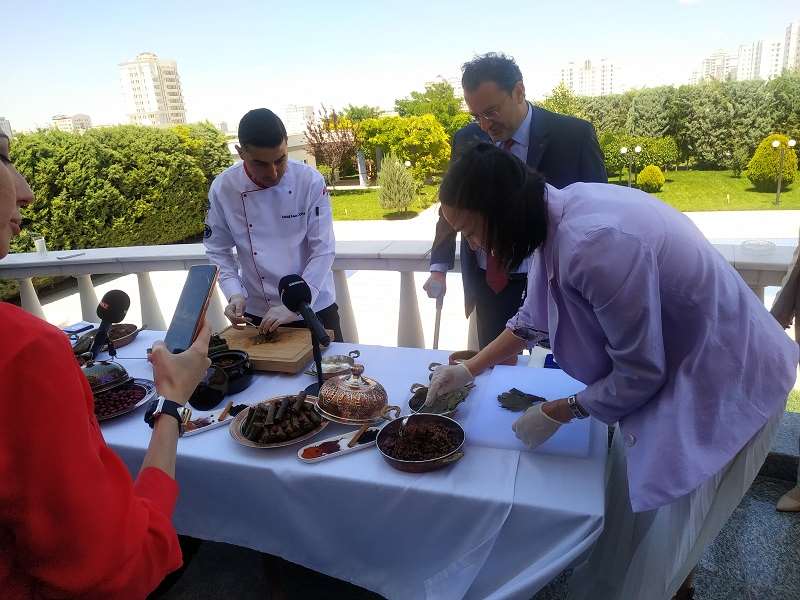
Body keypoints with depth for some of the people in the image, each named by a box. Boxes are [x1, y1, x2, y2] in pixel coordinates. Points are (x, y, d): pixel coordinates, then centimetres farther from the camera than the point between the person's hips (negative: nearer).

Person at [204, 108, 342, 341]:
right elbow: (218, 252, -1)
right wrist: (235, 294, -16)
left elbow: (323, 250, -16)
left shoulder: (310, 181, -16)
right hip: (257, 312, 1)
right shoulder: (223, 188, -11)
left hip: (313, 308, -1)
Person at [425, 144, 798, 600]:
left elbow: (639, 373, -23)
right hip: (670, 360, 8)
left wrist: (558, 413, -10)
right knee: (630, 493, 22)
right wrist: (469, 370, 9)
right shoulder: (556, 217, -9)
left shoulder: (596, 243, -36)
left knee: (660, 524, 8)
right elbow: (534, 318, 7)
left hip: (724, 379, -8)